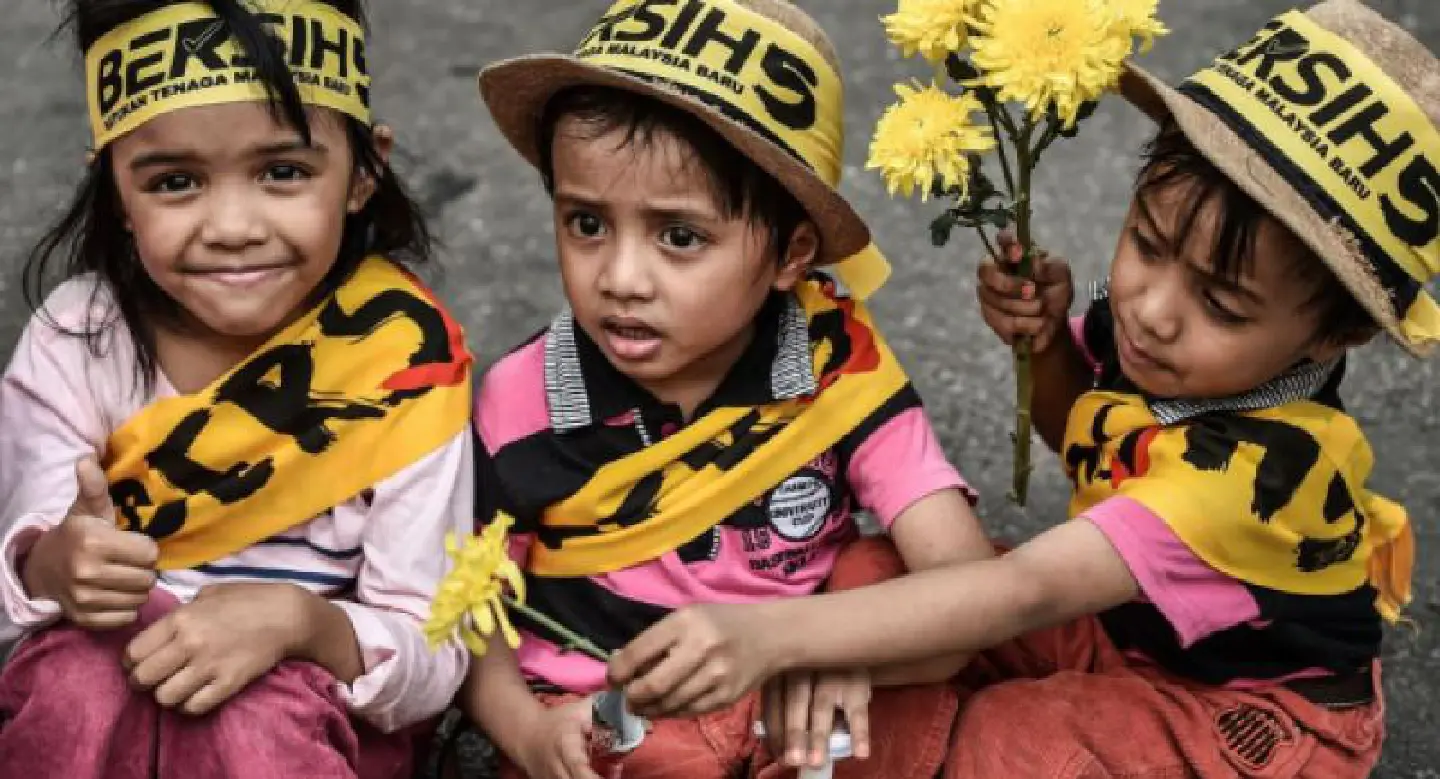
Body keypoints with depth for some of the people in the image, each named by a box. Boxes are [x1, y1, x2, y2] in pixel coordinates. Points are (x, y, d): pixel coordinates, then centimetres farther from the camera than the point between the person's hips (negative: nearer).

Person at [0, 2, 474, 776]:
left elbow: (434, 660, -14)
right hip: (112, 673, 2)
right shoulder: (76, 337, -10)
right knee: (76, 687, -29)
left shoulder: (404, 358, -16)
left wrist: (297, 621, -34)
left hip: (317, 706, -1)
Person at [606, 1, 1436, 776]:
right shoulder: (1140, 323, -16)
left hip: (1255, 707, -7)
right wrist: (1046, 339, -16)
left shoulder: (1254, 468, -37)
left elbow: (1026, 593, -44)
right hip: (1133, 619, 7)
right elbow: (1084, 440, 7)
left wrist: (774, 631, -52)